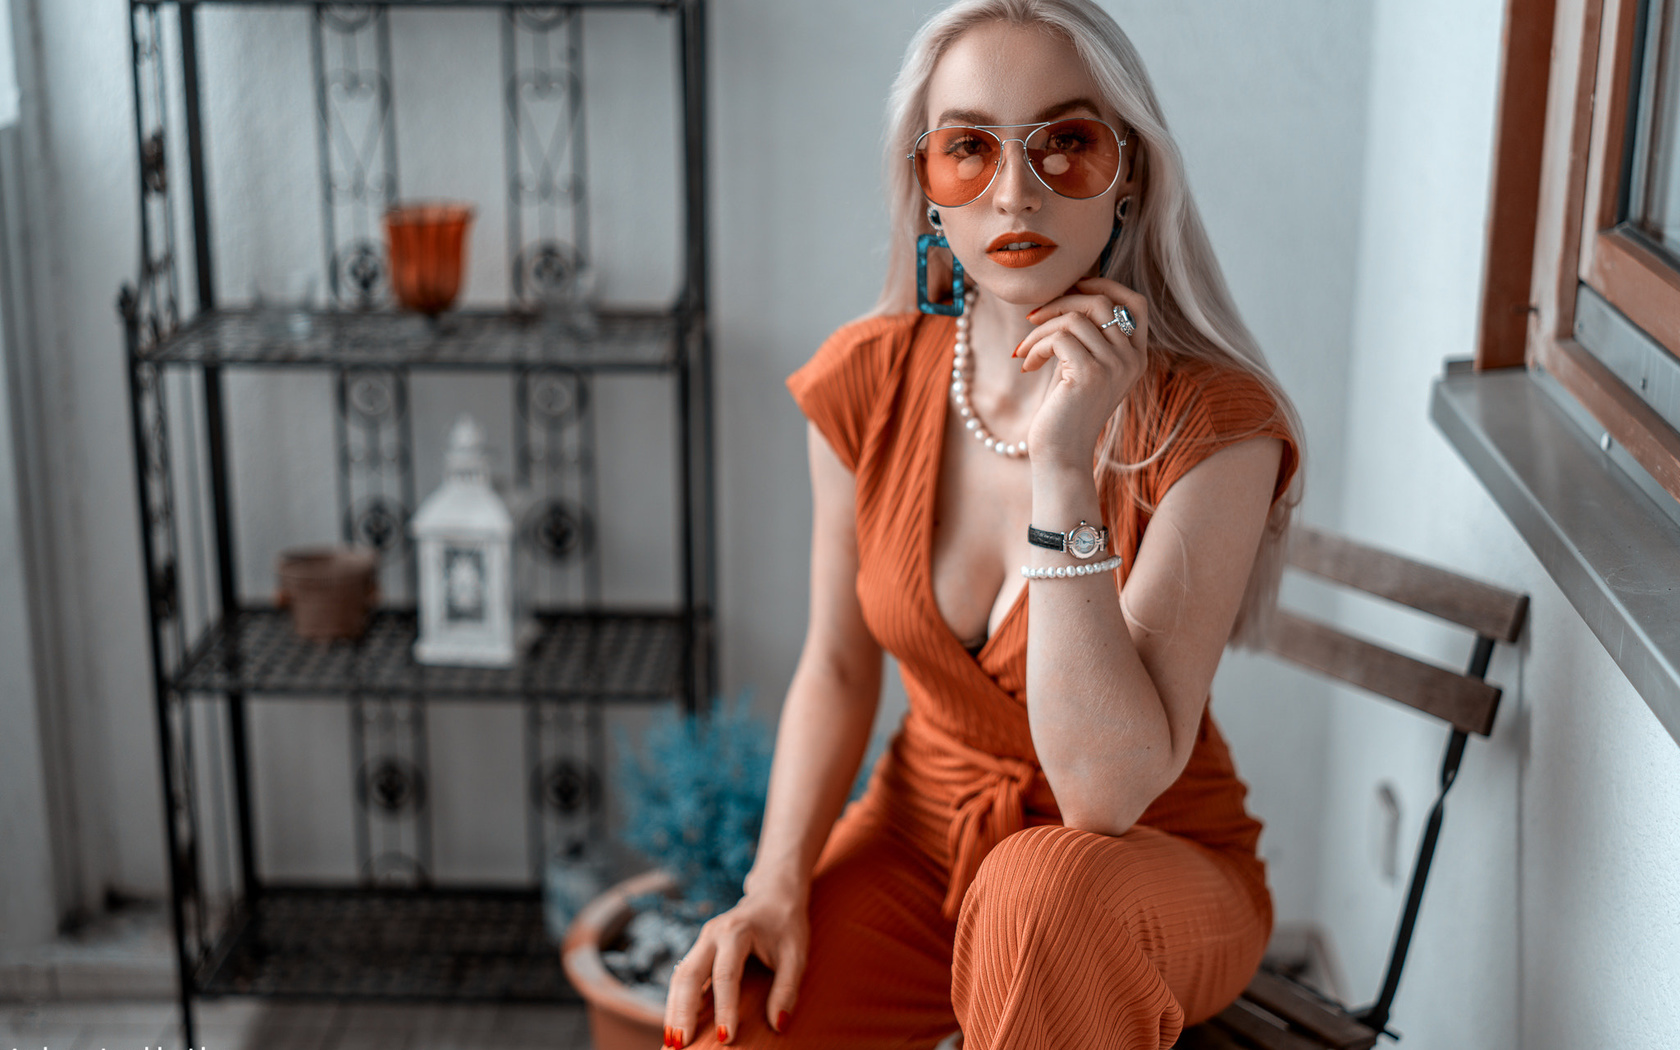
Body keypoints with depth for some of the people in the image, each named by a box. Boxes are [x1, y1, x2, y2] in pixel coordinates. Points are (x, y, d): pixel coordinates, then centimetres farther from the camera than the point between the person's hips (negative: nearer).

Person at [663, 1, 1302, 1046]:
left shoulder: (1210, 424, -21)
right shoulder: (868, 382, -7)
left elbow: (1109, 794, -28)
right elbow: (838, 667, 4)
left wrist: (1063, 469, -33)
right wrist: (777, 883, -12)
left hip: (1157, 868, -2)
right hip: (919, 836, 3)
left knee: (1045, 886, -38)